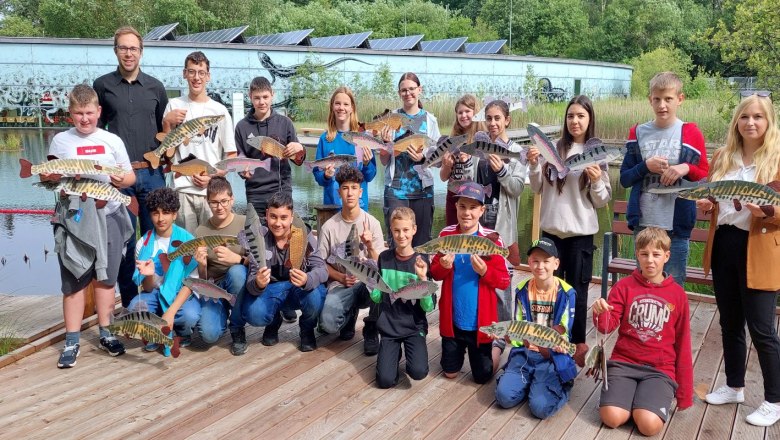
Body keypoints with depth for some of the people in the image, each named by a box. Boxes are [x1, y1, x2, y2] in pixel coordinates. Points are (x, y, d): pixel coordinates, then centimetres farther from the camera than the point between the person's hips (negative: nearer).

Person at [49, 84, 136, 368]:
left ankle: (105, 334, 21)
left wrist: (121, 179, -15)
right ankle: (72, 341, 10)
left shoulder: (113, 140, 5)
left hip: (108, 215, 1)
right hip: (73, 218, 0)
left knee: (105, 277, 8)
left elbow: (131, 177, 6)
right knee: (74, 279, 2)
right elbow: (48, 177, 8)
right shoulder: (60, 141, 5)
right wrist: (49, 177, -14)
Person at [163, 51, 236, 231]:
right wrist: (167, 122, -4)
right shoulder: (174, 106, 7)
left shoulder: (219, 110, 5)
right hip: (182, 189, 0)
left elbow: (231, 155, 5)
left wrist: (213, 176, -8)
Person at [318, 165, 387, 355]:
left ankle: (371, 329, -9)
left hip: (367, 283, 0)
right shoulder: (329, 226, -2)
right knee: (329, 324, -30)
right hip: (340, 285, 0)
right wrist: (341, 277, -13)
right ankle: (350, 313, 12)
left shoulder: (372, 223, -3)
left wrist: (370, 246, -25)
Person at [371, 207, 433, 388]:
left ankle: (409, 349, 9)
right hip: (388, 326, 2)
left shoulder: (421, 261, -8)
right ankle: (395, 351, 18)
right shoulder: (384, 258, -1)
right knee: (385, 380, -12)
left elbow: (428, 307, -12)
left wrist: (423, 278, -24)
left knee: (418, 372, -24)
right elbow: (377, 297, 5)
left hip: (414, 326, -1)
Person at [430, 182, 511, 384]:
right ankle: (460, 349, 48)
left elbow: (504, 281, -10)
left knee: (482, 376, 12)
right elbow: (434, 273, 2)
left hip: (480, 321, -2)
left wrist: (485, 271, -28)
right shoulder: (446, 234, -4)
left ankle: (497, 347, 41)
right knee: (450, 372, 17)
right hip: (452, 319, 3)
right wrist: (443, 266, -20)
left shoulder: (492, 239, -12)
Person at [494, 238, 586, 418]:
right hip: (525, 353, 3)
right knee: (505, 397, -19)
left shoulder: (566, 293, -7)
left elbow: (563, 333, -8)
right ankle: (531, 382, 12)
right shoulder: (522, 290, 3)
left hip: (554, 356, -3)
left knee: (540, 407, -22)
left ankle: (561, 385, 9)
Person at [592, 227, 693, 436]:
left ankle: (659, 397, 9)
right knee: (612, 418, -21)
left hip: (660, 368, 0)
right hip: (624, 362, 0)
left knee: (649, 425, -23)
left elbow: (682, 344, 8)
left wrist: (684, 392, 9)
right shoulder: (624, 286, 2)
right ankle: (630, 394, 10)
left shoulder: (678, 294, 4)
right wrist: (601, 313, -29)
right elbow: (609, 325, -3)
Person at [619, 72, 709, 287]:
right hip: (643, 223, 2)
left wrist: (687, 168, -16)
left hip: (676, 225, -2)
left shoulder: (691, 134, 0)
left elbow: (706, 178, 4)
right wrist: (646, 166, -11)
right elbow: (624, 178, 6)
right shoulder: (638, 132, 7)